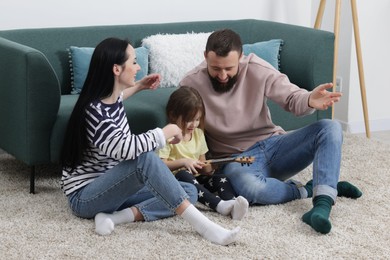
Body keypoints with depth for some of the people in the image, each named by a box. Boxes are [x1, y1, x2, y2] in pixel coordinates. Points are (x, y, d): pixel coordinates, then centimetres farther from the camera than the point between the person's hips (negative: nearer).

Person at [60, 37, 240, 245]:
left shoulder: (109, 97, 4)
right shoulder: (94, 112, -24)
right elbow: (128, 148, -40)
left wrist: (139, 87, 27)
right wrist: (167, 131, -24)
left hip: (112, 188, 9)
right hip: (84, 197, -9)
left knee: (189, 191, -4)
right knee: (145, 158, -34)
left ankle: (116, 217, -21)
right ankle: (201, 224, -35)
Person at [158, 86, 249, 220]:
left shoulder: (198, 133, 13)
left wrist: (206, 168, -4)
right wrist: (183, 162, -22)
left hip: (196, 179, 6)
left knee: (220, 178, -19)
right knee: (184, 175, -37)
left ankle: (233, 204, -48)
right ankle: (218, 204, -52)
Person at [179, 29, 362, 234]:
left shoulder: (256, 69, -7)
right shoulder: (190, 84, -10)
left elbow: (291, 97, -8)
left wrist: (309, 100, -32)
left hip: (272, 144, 3)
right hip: (235, 158, -3)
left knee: (330, 128, -19)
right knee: (249, 188, -40)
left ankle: (322, 205, -36)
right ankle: (319, 188, -12)